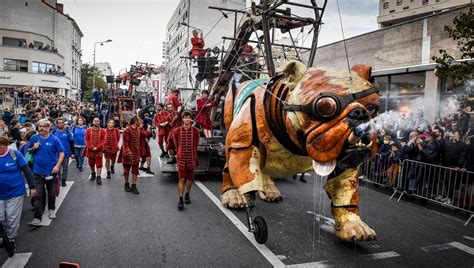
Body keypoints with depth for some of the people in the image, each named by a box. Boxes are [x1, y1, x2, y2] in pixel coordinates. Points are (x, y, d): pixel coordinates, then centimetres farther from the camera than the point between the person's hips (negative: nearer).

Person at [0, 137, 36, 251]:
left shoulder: (14, 154, -10)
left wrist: (32, 187, -6)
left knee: (12, 218, 6)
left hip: (15, 193, -3)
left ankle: (11, 239, 26)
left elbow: (27, 170, -6)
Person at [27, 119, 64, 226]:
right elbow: (29, 150, 14)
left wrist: (57, 166, -18)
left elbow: (61, 153, -8)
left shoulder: (54, 139, -9)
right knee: (38, 195, -1)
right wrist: (34, 148, -9)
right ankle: (37, 218, 2)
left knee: (51, 193, 16)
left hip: (51, 171, -1)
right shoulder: (34, 138, 1)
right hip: (38, 171, 2)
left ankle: (51, 209, 39)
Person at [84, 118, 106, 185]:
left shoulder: (102, 131, 0)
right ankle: (93, 174, 35)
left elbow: (103, 140, -5)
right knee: (91, 163, 15)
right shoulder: (88, 130, 3)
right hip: (90, 150, 2)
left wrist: (97, 147, -16)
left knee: (99, 164, -4)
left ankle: (98, 177, -2)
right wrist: (91, 147, -13)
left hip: (99, 150, -2)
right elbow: (87, 140, 1)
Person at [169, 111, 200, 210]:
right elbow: (176, 144, 12)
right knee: (181, 179, -6)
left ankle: (187, 194, 34)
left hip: (191, 157, 1)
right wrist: (179, 151, 11)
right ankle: (180, 200, -4)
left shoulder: (195, 131, -3)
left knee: (189, 178, 14)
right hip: (181, 158, -1)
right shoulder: (177, 130, -3)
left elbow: (195, 145, 5)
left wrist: (195, 158, 6)